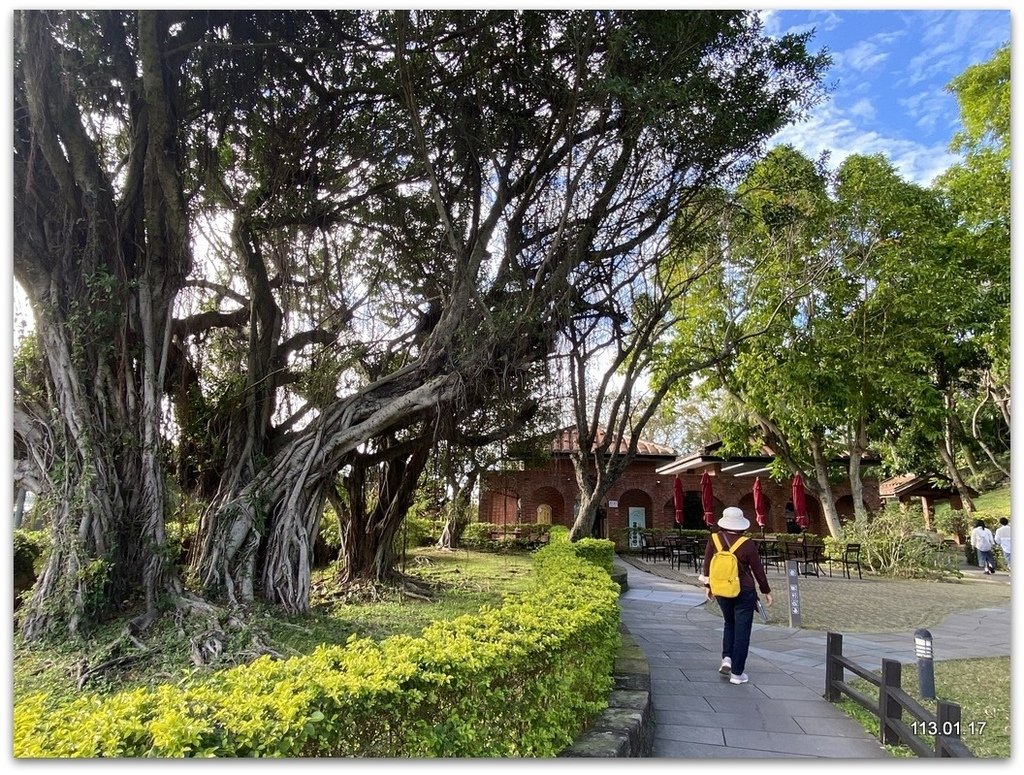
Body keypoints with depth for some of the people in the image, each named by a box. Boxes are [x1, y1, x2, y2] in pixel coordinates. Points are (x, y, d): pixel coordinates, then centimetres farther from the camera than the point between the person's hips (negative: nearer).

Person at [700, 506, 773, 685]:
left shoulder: (714, 540, -7)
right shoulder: (747, 544, -15)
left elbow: (707, 564, 1)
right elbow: (758, 570, -5)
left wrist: (708, 586, 15)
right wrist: (766, 591, 9)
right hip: (744, 592, -3)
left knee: (729, 624, 25)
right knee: (742, 631, 5)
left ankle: (727, 658, 10)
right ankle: (736, 673, 8)